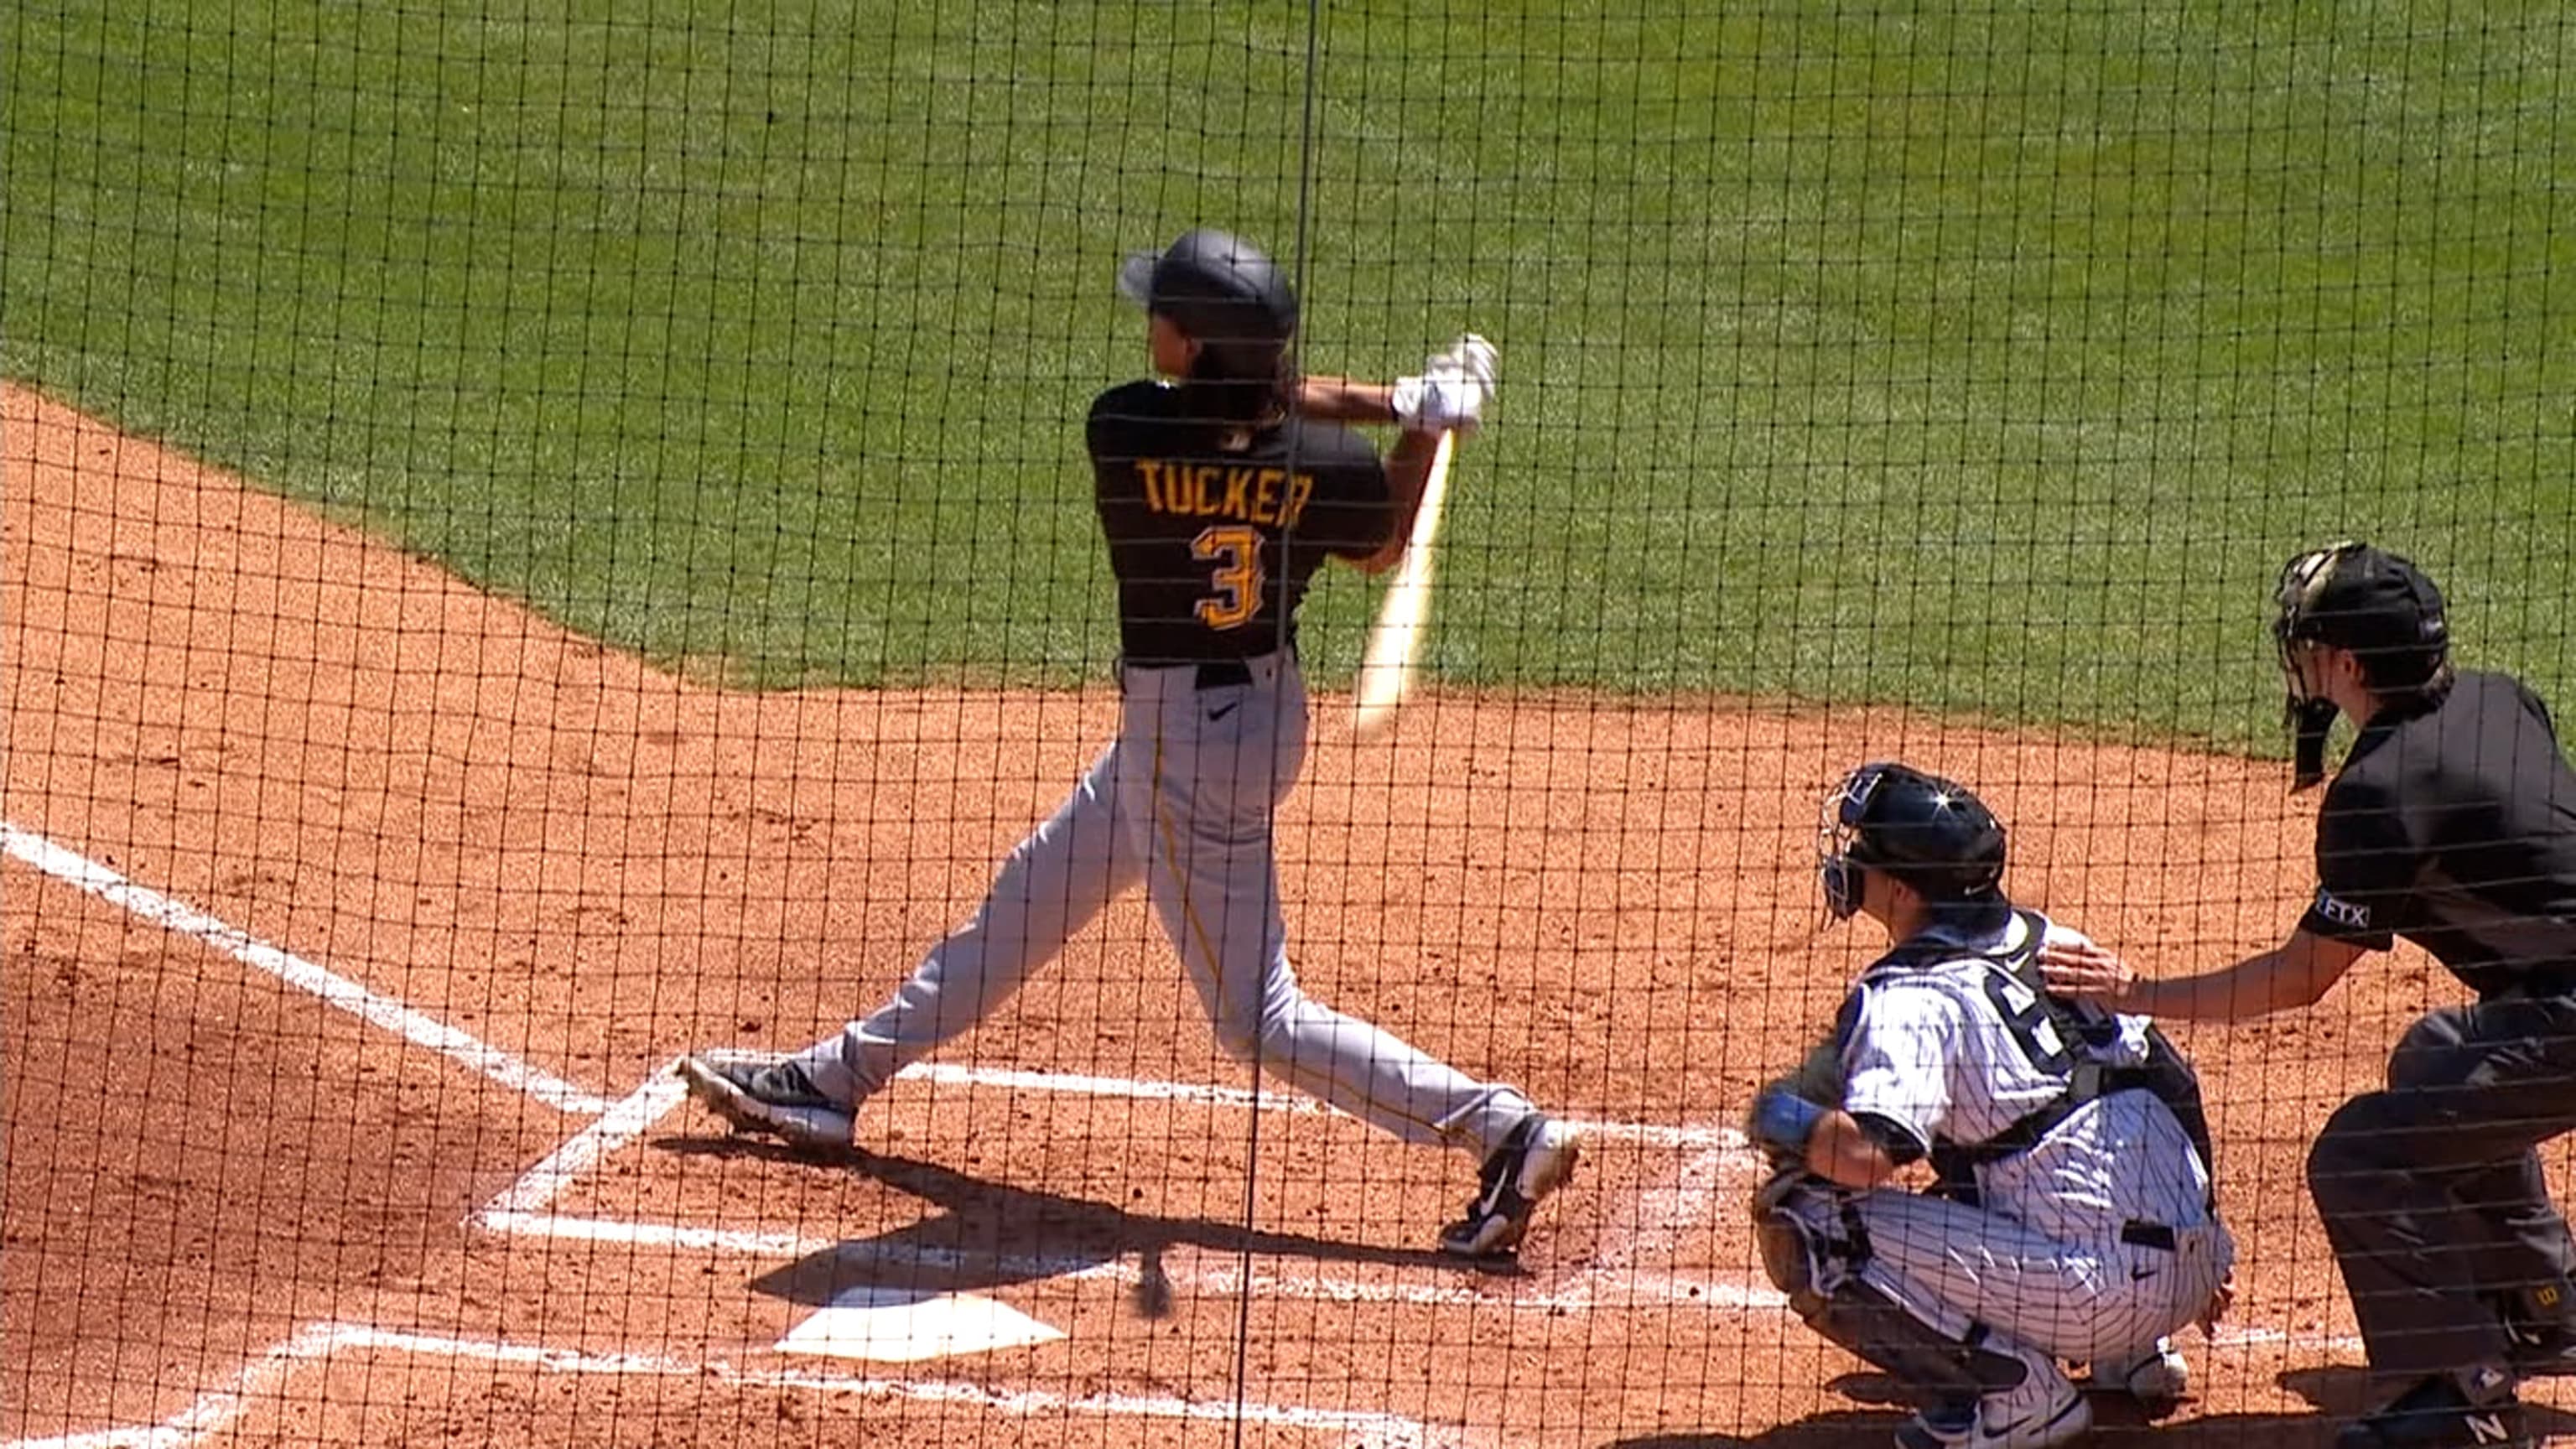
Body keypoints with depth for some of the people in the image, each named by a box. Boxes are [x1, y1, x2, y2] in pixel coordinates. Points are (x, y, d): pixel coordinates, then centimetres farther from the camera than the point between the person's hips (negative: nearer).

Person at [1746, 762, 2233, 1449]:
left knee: (1804, 1219, -9)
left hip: (2097, 1290, -9)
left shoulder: (1911, 996, -11)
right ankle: (2135, 1359, 22)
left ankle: (2015, 1389, -8)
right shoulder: (2051, 942, 13)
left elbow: (1870, 1152, -26)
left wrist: (1785, 1123, -4)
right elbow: (2174, 1081, 18)